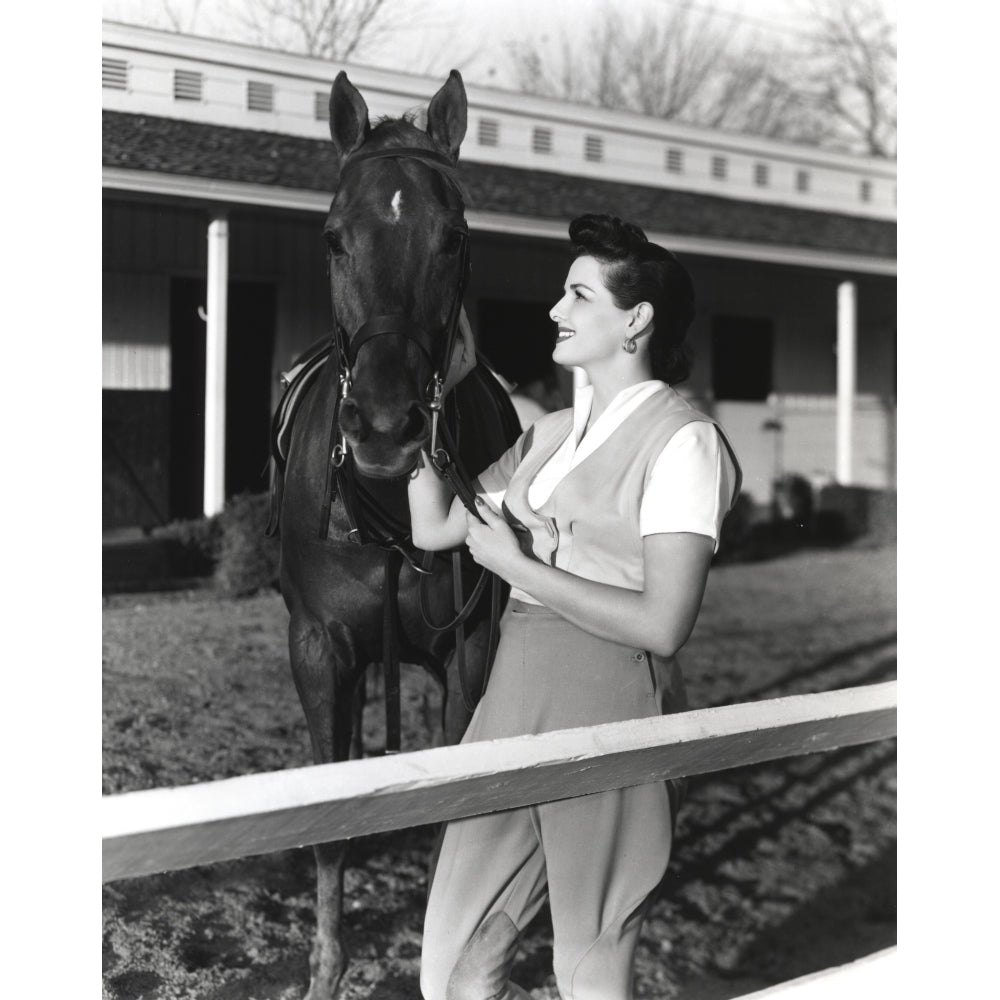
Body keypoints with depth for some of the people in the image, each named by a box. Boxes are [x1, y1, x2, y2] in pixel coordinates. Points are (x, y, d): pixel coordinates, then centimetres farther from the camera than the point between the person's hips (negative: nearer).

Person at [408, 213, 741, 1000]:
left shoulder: (682, 439, -9)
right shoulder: (553, 433, 14)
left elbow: (663, 625, -18)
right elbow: (433, 528, 13)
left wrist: (516, 564, -13)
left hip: (608, 711, -7)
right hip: (517, 694, 7)